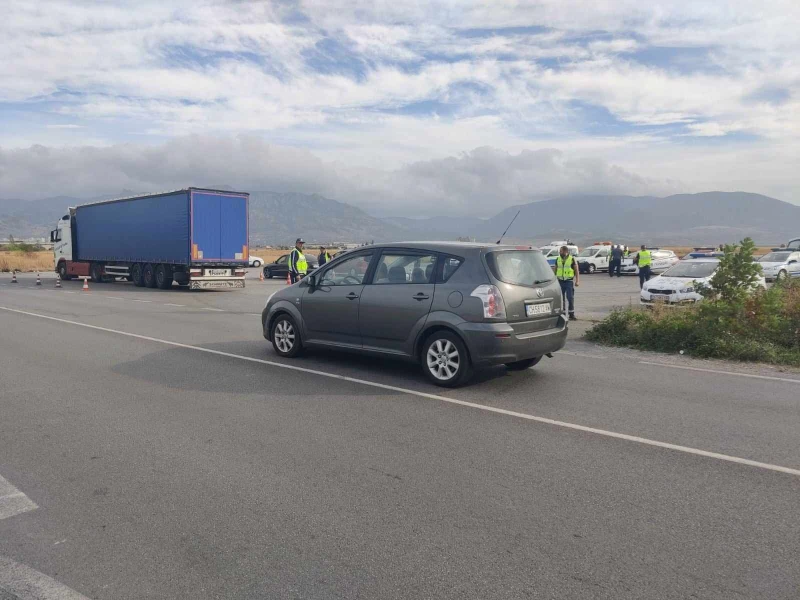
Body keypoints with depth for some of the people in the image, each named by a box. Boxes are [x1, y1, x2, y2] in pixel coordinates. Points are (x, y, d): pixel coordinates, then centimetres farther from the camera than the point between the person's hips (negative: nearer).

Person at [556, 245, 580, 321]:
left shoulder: (572, 259, -3)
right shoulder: (558, 259, 9)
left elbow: (577, 271, -2)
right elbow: (555, 270, 17)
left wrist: (577, 281, -8)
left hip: (569, 281, -4)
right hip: (560, 281, 4)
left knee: (570, 298, -4)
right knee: (561, 298, 6)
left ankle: (571, 314, 4)